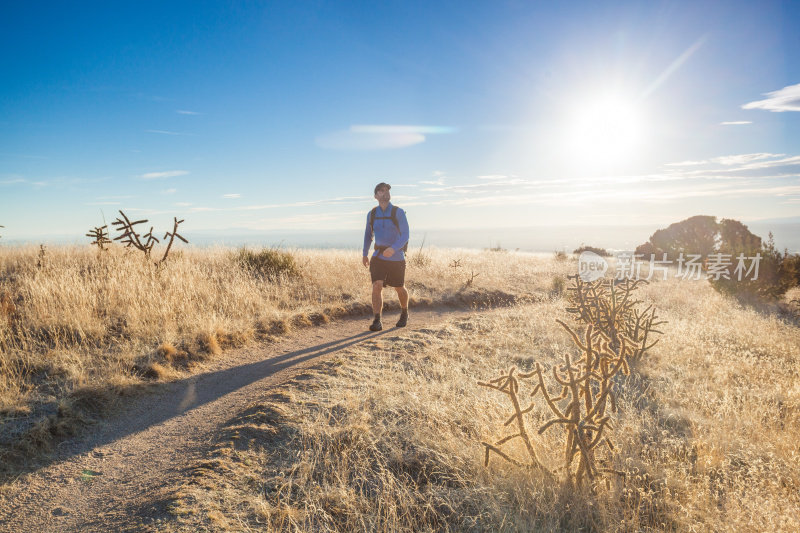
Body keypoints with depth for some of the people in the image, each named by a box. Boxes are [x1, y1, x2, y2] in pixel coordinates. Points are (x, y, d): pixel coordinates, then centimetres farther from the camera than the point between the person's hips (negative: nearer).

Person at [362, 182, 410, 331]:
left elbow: (405, 235, -14)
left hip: (397, 257, -2)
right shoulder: (371, 214, 3)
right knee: (377, 286, -16)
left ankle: (404, 313, 40)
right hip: (378, 257, 2)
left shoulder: (398, 212, -9)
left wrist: (394, 248, -31)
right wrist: (365, 254, 20)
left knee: (400, 288, 14)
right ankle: (377, 321, -14)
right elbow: (368, 234, 18)